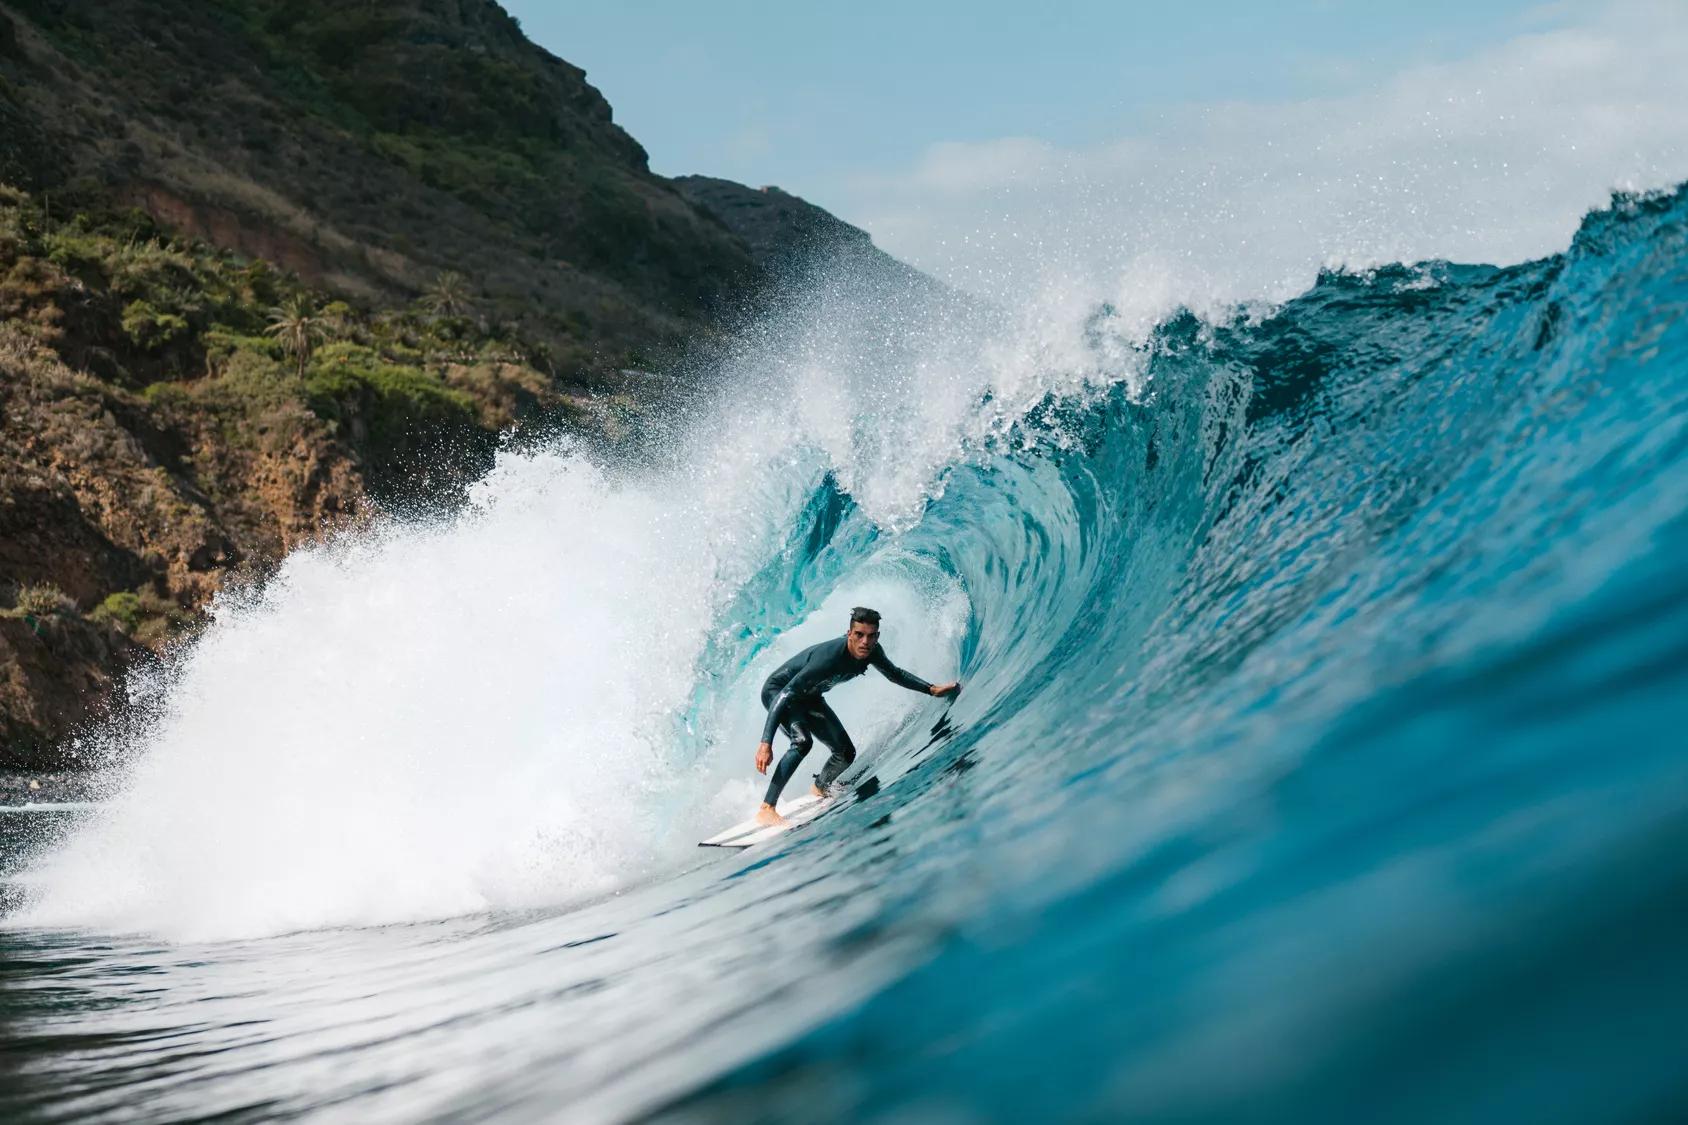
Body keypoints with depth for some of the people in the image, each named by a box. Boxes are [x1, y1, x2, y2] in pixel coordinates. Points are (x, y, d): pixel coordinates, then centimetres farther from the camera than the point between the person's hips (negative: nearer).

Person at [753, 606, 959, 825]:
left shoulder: (871, 651, -18)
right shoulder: (829, 657, -40)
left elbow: (896, 675, 5)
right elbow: (785, 696, -41)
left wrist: (932, 689, -6)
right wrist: (766, 743, -47)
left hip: (809, 698, 8)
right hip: (778, 691, -8)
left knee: (846, 753, 8)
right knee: (802, 741, -33)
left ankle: (818, 790, 38)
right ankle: (766, 809, -30)